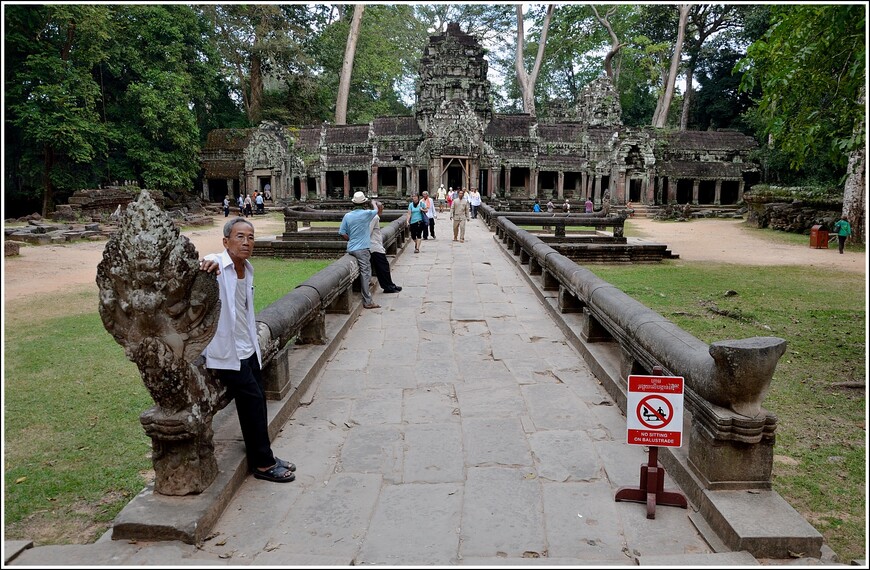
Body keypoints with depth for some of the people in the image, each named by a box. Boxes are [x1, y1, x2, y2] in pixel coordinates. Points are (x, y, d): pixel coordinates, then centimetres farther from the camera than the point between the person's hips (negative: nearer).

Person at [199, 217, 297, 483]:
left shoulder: (247, 269, 9)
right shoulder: (217, 266, -16)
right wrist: (205, 264, -55)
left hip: (247, 348, 8)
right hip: (226, 351, -8)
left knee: (258, 400, 11)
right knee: (253, 400, -5)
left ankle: (263, 454, 26)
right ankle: (263, 464, 8)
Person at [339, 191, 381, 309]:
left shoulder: (347, 216, 4)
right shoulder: (367, 213, -7)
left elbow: (342, 233, 4)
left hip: (351, 248, 6)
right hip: (362, 248, -6)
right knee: (365, 273, -5)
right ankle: (367, 302, -5)